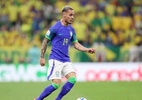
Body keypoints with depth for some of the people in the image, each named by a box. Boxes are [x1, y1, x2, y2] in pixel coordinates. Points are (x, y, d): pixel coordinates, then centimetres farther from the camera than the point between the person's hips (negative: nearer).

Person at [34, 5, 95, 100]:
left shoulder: (71, 30, 11)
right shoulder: (55, 28, -8)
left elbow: (76, 44, 16)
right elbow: (45, 41, -1)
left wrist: (87, 49, 0)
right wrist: (42, 57, -3)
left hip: (66, 60, 6)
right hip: (55, 60, -6)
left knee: (73, 79, -12)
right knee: (56, 84, -14)